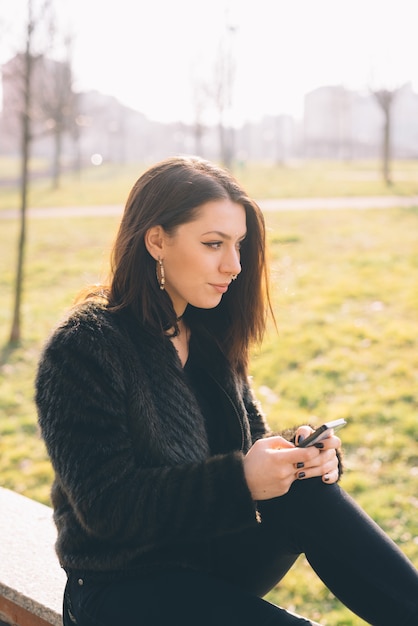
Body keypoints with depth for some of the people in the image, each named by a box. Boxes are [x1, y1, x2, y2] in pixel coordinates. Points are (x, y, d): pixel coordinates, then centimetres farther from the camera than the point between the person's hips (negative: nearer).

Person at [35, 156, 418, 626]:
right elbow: (106, 506, -22)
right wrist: (239, 480, -31)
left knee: (308, 492, -23)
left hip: (213, 556, 6)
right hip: (125, 585, -6)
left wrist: (296, 451, -15)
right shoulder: (82, 349, -17)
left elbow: (252, 439, 9)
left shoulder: (209, 336, 5)